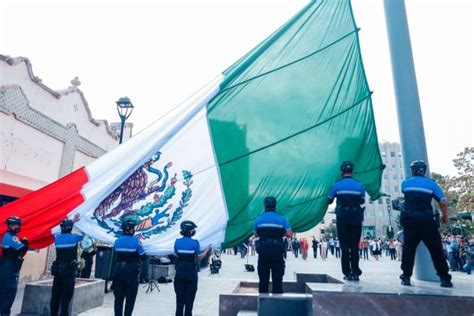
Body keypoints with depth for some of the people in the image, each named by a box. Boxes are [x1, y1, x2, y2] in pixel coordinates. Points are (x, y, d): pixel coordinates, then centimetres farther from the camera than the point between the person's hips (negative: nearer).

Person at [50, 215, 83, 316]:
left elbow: (63, 231, 24)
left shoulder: (57, 237, 3)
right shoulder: (74, 237, -9)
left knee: (55, 297, 13)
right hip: (69, 272, -5)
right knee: (66, 298, -1)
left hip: (58, 271, 5)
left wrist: (72, 221, 30)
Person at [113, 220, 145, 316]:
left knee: (118, 298, 13)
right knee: (130, 299, 7)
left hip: (118, 272, 4)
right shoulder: (136, 241, -13)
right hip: (131, 273, -4)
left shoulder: (117, 241, 1)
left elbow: (116, 255, 9)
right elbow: (143, 257, -8)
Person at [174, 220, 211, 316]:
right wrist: (207, 250, 9)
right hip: (191, 273, -3)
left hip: (180, 272, 3)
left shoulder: (177, 242, -4)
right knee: (189, 299, 10)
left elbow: (177, 255, 6)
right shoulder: (195, 243, -13)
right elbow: (198, 258, -4)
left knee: (179, 299, 15)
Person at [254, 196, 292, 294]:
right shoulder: (282, 219, -4)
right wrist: (280, 233, 10)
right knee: (277, 277, 8)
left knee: (263, 277, 10)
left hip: (263, 250, 1)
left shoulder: (258, 219, 0)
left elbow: (256, 234, 8)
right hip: (277, 251, -1)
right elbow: (289, 234, -7)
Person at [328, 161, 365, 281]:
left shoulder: (337, 185, -6)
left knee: (344, 246, 5)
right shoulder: (360, 186, -2)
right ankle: (355, 272, 9)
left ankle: (347, 273, 4)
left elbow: (329, 200, 1)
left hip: (342, 219, -1)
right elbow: (362, 201, 5)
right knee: (354, 246, 8)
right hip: (356, 219, 1)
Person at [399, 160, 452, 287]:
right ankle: (445, 278, 12)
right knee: (436, 249, 9)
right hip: (426, 219, -1)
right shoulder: (431, 184, 5)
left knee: (408, 248, 4)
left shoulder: (405, 183, 10)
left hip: (409, 218, 1)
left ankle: (406, 276, 1)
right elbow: (443, 202, -1)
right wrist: (445, 216, 15)